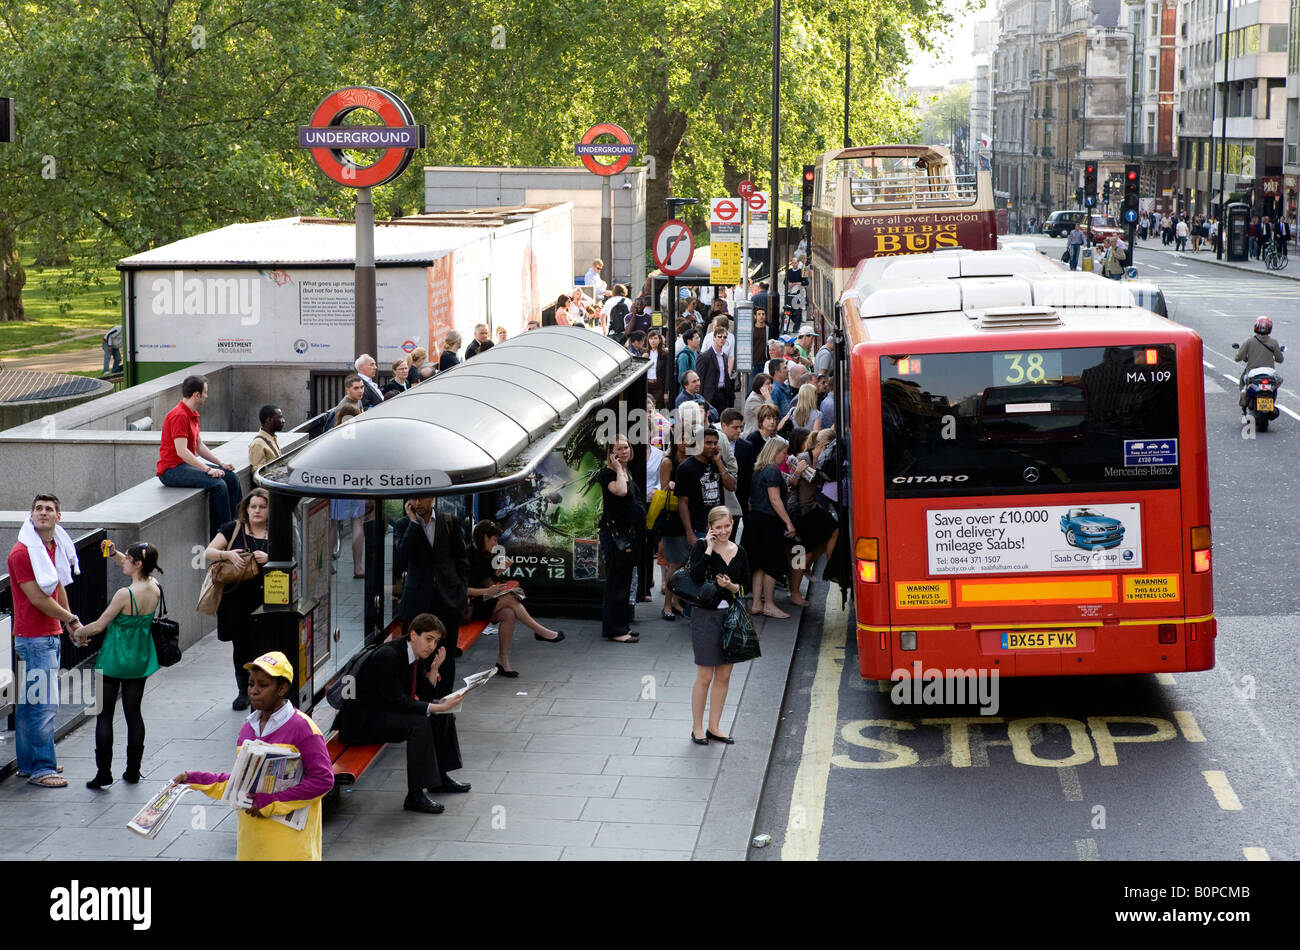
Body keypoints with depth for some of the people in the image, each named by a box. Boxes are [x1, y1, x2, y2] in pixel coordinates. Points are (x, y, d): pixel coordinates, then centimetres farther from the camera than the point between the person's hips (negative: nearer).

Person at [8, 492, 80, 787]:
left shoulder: (56, 547, 11)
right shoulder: (22, 552, -16)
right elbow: (38, 599, -17)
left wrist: (69, 624, 24)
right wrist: (71, 618, -6)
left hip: (52, 635, 8)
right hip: (33, 638, -8)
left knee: (30, 703, 15)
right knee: (43, 704, -8)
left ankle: (30, 763, 22)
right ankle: (42, 769, -3)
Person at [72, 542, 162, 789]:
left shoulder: (125, 594, -23)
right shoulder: (154, 588, -5)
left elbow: (99, 625, -14)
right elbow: (134, 568, 16)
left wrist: (78, 633, 4)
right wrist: (114, 554, 2)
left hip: (113, 661, -6)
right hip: (140, 660, 6)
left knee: (104, 715, 3)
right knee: (133, 713, 13)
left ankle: (103, 772, 2)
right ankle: (133, 771, 15)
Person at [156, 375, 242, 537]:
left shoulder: (193, 414, 14)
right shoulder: (179, 416, -20)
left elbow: (199, 446, 19)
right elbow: (181, 451, -26)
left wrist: (221, 463, 9)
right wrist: (208, 469, -27)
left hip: (188, 463, 11)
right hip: (172, 469, -11)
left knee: (232, 478, 4)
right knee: (218, 484, -26)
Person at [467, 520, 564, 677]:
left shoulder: (482, 555, 13)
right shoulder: (467, 555, -15)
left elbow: (487, 582, 14)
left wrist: (500, 570, -1)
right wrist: (487, 591, -20)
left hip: (479, 601, 9)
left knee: (508, 614, -16)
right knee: (509, 598, -19)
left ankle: (503, 661, -14)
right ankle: (540, 631, -7)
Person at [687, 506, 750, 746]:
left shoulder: (739, 552, 6)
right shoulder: (702, 547, -7)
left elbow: (746, 587, 10)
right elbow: (695, 577, -23)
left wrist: (732, 586, -10)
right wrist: (709, 549, -21)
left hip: (732, 615, 5)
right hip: (706, 615, -5)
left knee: (724, 675, 11)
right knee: (704, 676, 0)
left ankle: (714, 726, 22)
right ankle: (697, 728, 13)